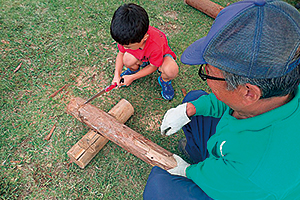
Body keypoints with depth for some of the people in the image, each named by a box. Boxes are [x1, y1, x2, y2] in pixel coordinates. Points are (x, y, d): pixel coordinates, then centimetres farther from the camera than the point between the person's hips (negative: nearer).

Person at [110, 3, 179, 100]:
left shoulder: (156, 45, -42)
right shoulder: (127, 38, -29)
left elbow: (153, 67, -24)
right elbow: (121, 54, -8)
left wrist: (132, 77, -21)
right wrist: (117, 74, -19)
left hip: (162, 55, -3)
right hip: (141, 57, 4)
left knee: (171, 70, -39)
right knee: (127, 60, -32)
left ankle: (164, 80, 0)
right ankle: (133, 69, 7)